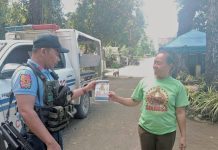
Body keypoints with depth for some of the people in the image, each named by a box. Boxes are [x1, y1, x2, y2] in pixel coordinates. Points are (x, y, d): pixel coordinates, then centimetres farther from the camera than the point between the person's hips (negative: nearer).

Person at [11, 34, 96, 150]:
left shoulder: (47, 73, 7)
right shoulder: (26, 73, -21)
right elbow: (26, 112, -30)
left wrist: (85, 89, 21)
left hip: (55, 133, 9)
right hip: (38, 139, -9)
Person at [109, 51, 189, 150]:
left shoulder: (177, 86, -8)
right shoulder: (144, 81, -3)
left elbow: (180, 112, -4)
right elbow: (134, 101, 4)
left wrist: (183, 136, -2)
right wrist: (117, 98, -9)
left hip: (167, 132, -1)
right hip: (145, 129, 2)